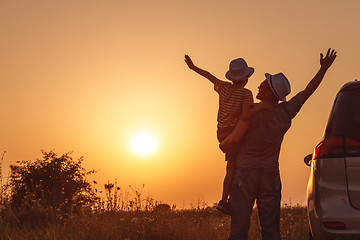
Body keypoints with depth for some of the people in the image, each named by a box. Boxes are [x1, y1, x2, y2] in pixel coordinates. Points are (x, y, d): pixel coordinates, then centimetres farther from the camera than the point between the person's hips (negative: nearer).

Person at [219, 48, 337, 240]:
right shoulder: (285, 113, -1)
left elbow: (233, 140, -15)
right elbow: (307, 91, 12)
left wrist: (223, 146, 8)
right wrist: (324, 68, 23)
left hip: (245, 173, -3)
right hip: (270, 175, 4)